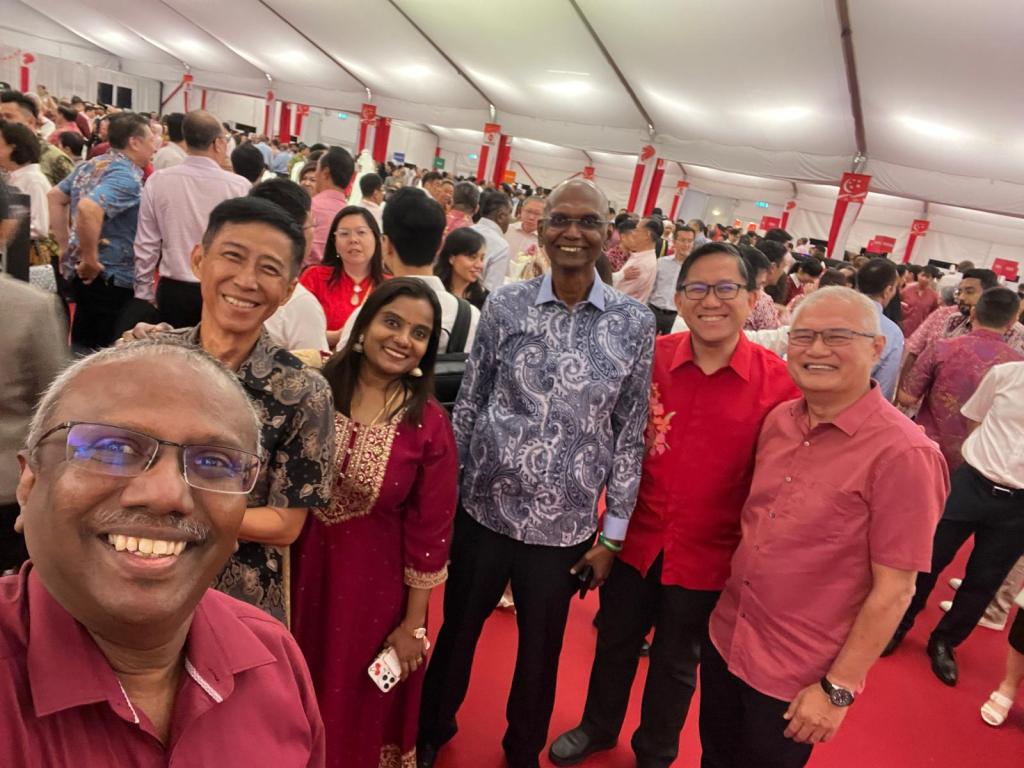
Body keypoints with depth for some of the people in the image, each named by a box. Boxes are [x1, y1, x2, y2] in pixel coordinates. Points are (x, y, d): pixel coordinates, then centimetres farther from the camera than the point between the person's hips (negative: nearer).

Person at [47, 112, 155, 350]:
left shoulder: (90, 166, 11)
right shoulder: (127, 177, -18)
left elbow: (54, 196, 17)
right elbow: (88, 209, -32)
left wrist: (66, 246, 15)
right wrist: (90, 260, -22)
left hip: (79, 274, 9)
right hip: (110, 279, -9)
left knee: (82, 344, 20)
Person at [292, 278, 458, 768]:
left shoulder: (430, 425, -13)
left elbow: (429, 532, -9)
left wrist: (413, 623, -5)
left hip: (375, 585, -2)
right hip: (301, 572, 2)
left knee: (358, 712, 20)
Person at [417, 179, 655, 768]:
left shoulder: (634, 323, -6)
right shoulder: (506, 307, -5)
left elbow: (631, 433, -2)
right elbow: (468, 405, 2)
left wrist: (612, 534, 0)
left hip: (565, 525, 0)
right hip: (485, 509, 1)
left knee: (541, 650, 18)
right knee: (457, 632, 18)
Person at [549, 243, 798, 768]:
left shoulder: (778, 381, -15)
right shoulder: (649, 359, -10)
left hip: (707, 556, -1)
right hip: (634, 539, 2)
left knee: (677, 663, 22)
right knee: (614, 644, 23)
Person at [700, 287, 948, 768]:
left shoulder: (903, 453, -22)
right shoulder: (778, 421, -3)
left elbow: (894, 590, -18)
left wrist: (839, 689, -14)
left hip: (797, 680, -5)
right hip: (725, 641, 6)